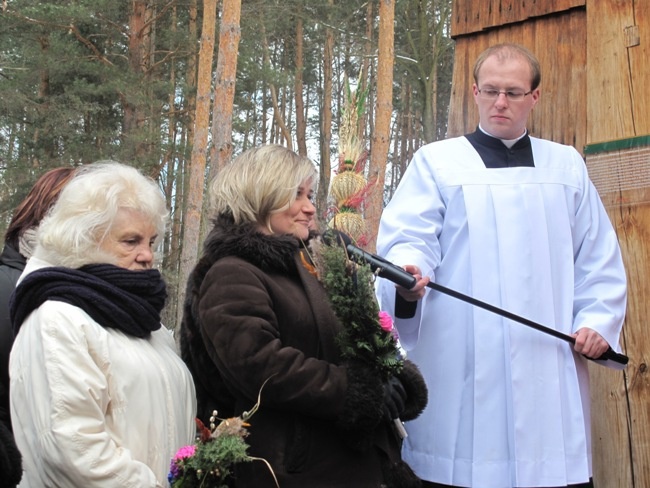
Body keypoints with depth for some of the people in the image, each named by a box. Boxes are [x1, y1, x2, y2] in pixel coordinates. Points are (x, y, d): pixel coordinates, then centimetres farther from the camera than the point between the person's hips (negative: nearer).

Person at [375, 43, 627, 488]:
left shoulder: (567, 165, 19)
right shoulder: (436, 161, 10)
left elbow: (599, 257, 18)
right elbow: (408, 238, -3)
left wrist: (599, 319, 3)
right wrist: (408, 275, -24)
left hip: (551, 364, 3)